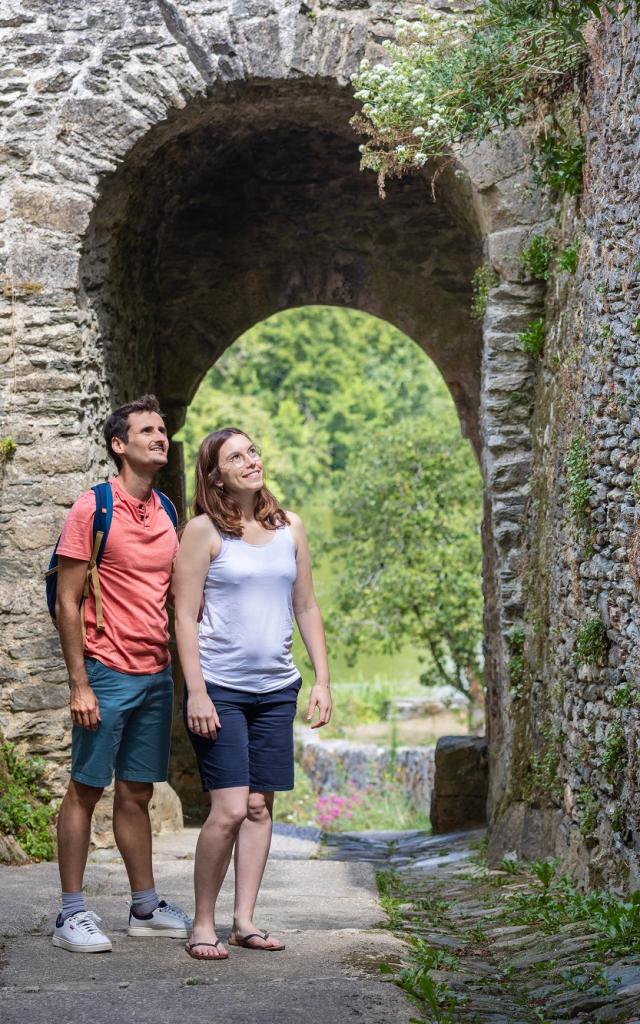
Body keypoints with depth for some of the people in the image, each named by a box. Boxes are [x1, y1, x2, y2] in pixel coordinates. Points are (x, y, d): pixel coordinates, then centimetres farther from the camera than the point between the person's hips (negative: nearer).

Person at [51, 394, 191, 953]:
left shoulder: (166, 512, 11)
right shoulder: (93, 508, -8)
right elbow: (67, 601, -9)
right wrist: (79, 684, -13)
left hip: (157, 675, 6)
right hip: (108, 674, -6)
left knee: (137, 793, 13)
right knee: (85, 790, 0)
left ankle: (146, 907, 20)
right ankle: (72, 914, 5)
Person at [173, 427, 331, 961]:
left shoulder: (290, 527, 9)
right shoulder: (204, 531, -4)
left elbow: (306, 607, 14)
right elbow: (185, 616, -6)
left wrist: (323, 680, 7)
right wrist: (196, 692, -13)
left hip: (276, 689, 5)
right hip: (220, 687, -5)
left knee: (260, 806, 5)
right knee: (229, 809, -11)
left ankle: (245, 920, 13)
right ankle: (203, 923, 2)